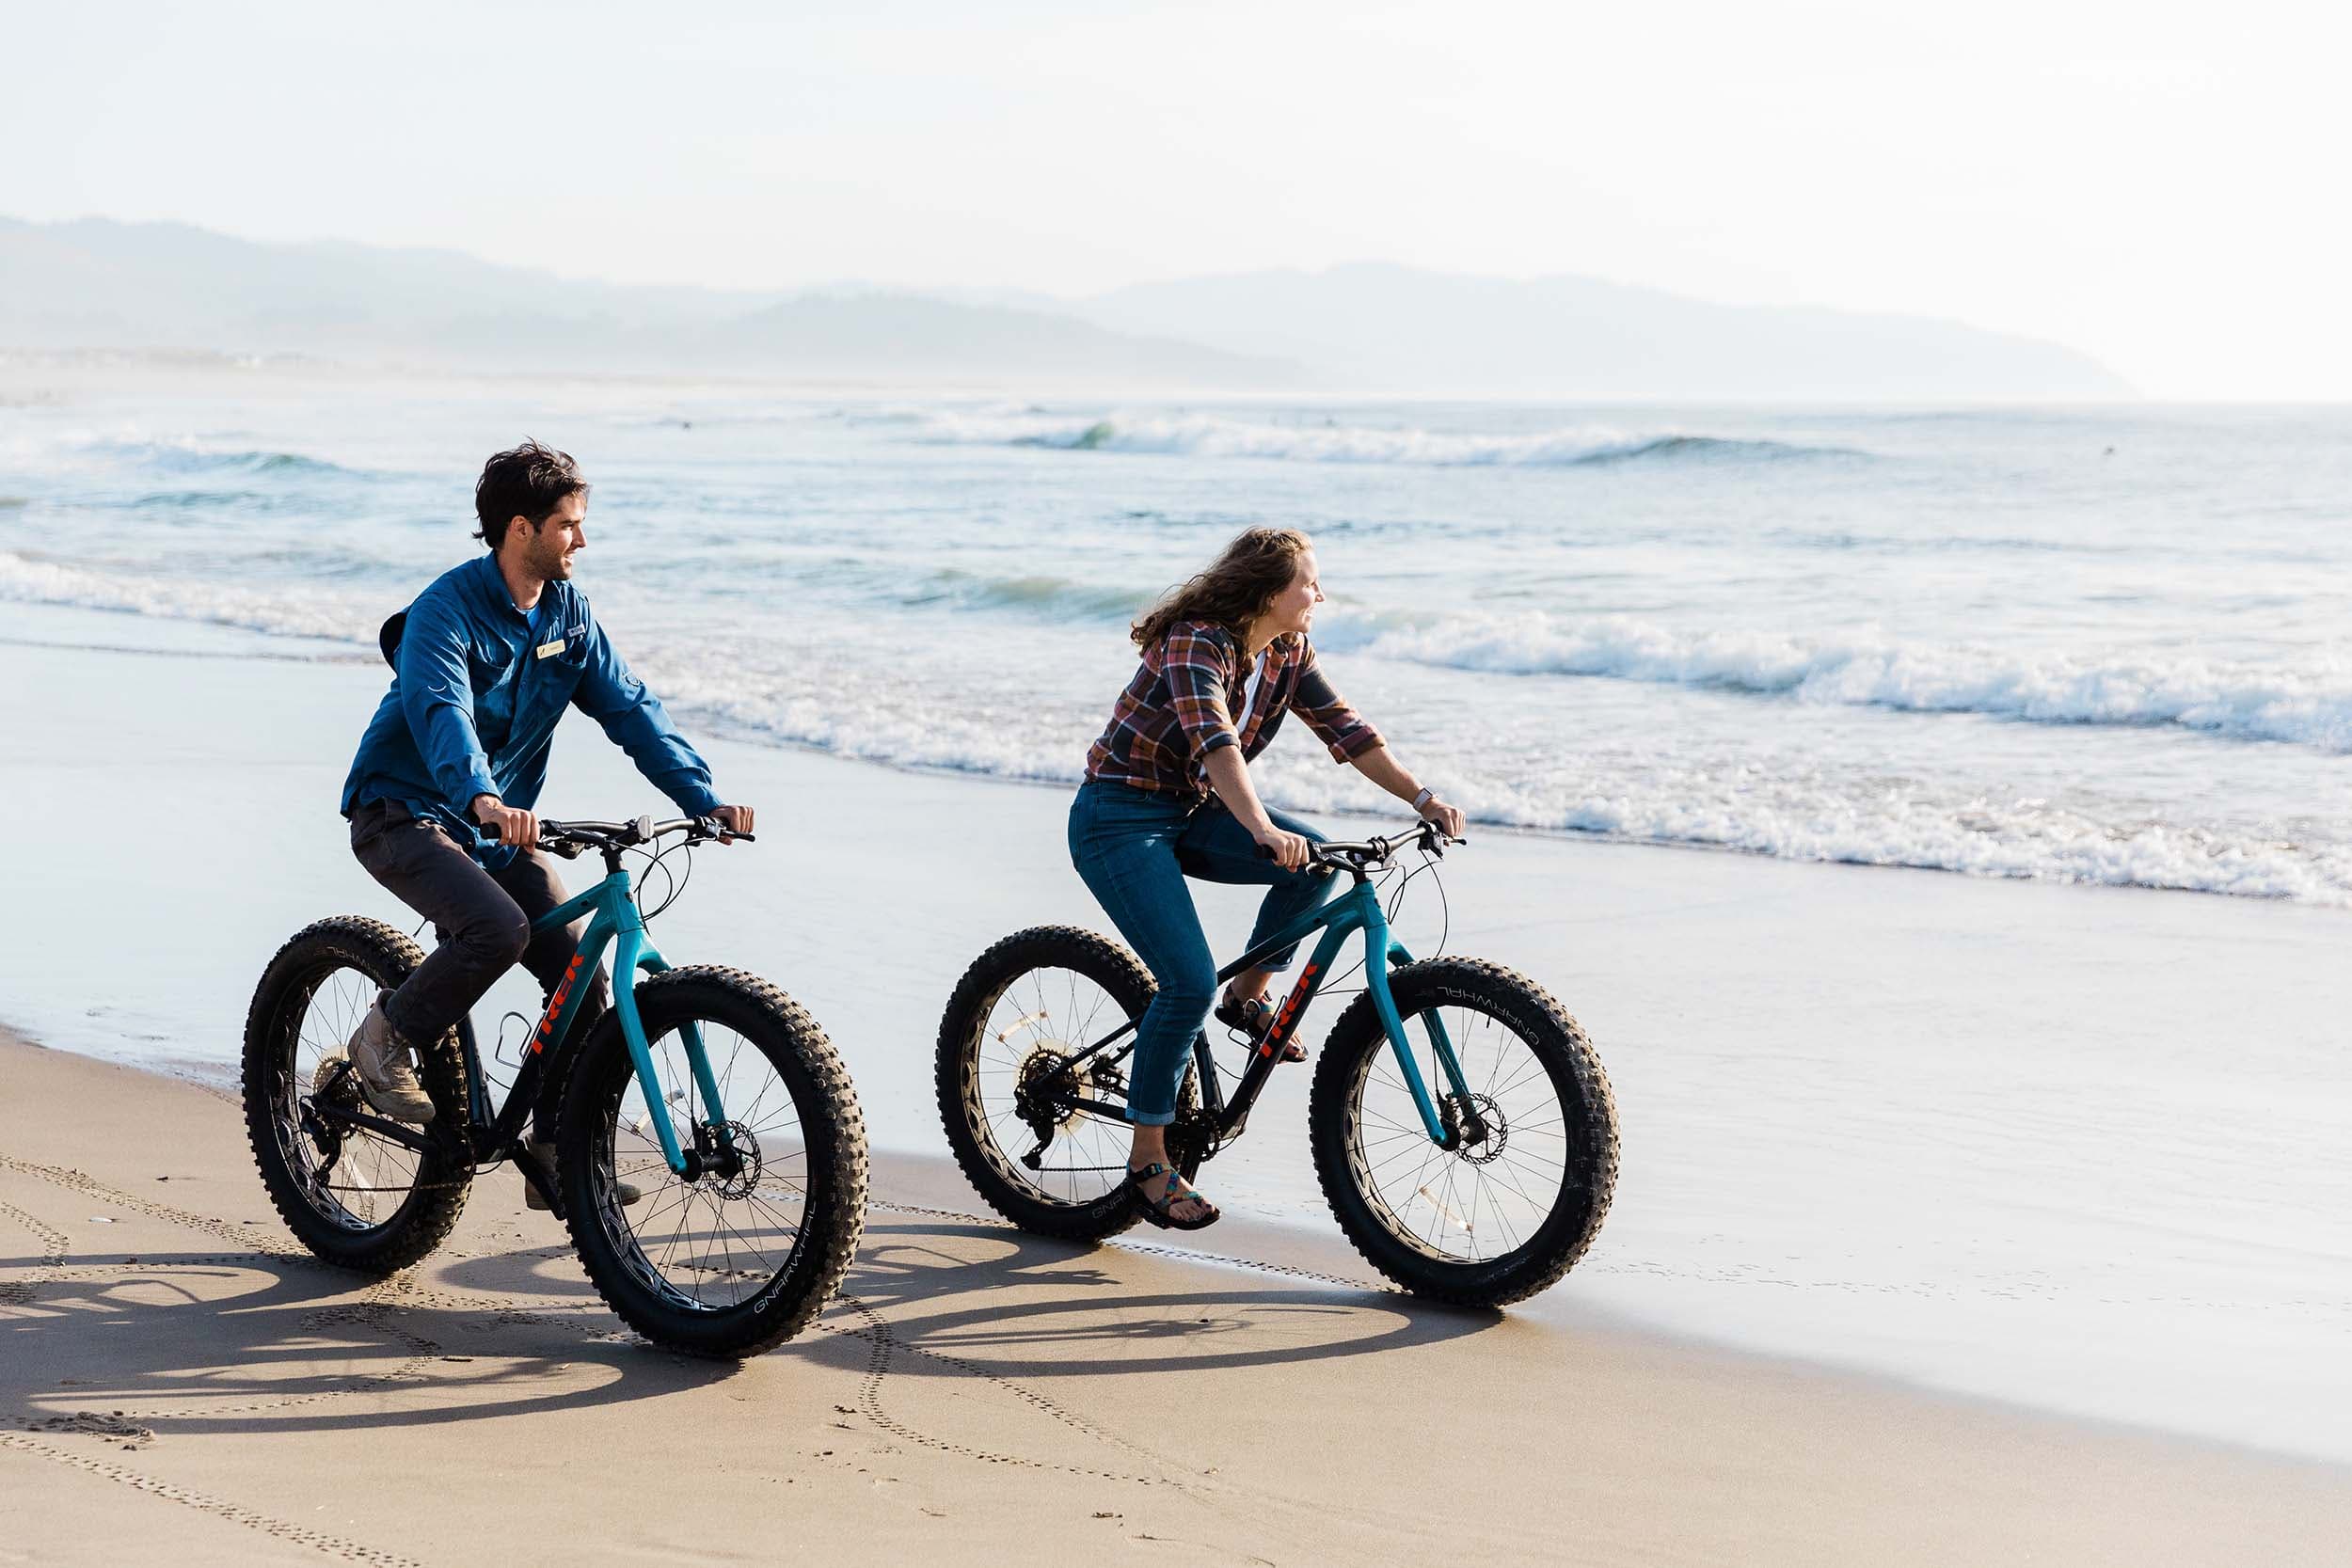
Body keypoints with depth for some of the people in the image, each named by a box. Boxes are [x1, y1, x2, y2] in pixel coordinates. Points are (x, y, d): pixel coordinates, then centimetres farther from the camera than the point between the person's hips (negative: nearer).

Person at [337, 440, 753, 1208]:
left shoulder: (566, 611, 1)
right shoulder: (447, 610, -20)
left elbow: (628, 706, -2)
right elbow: (441, 712, -37)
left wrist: (702, 798, -16)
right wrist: (482, 800, -57)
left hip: (504, 822, 7)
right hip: (404, 811, -7)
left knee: (583, 973, -8)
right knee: (499, 929, -33)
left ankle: (557, 1157, 4)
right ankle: (384, 1039, -7)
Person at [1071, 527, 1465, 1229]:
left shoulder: (1288, 655, 2)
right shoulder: (1198, 642, -23)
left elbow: (1346, 730, -1)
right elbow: (1213, 739, -39)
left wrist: (1423, 798, -14)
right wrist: (1260, 829, -53)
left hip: (1189, 813, 8)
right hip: (1119, 820, -8)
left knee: (1313, 857, -15)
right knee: (1190, 985, -20)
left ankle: (1248, 994, 8)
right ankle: (1148, 1159, -6)